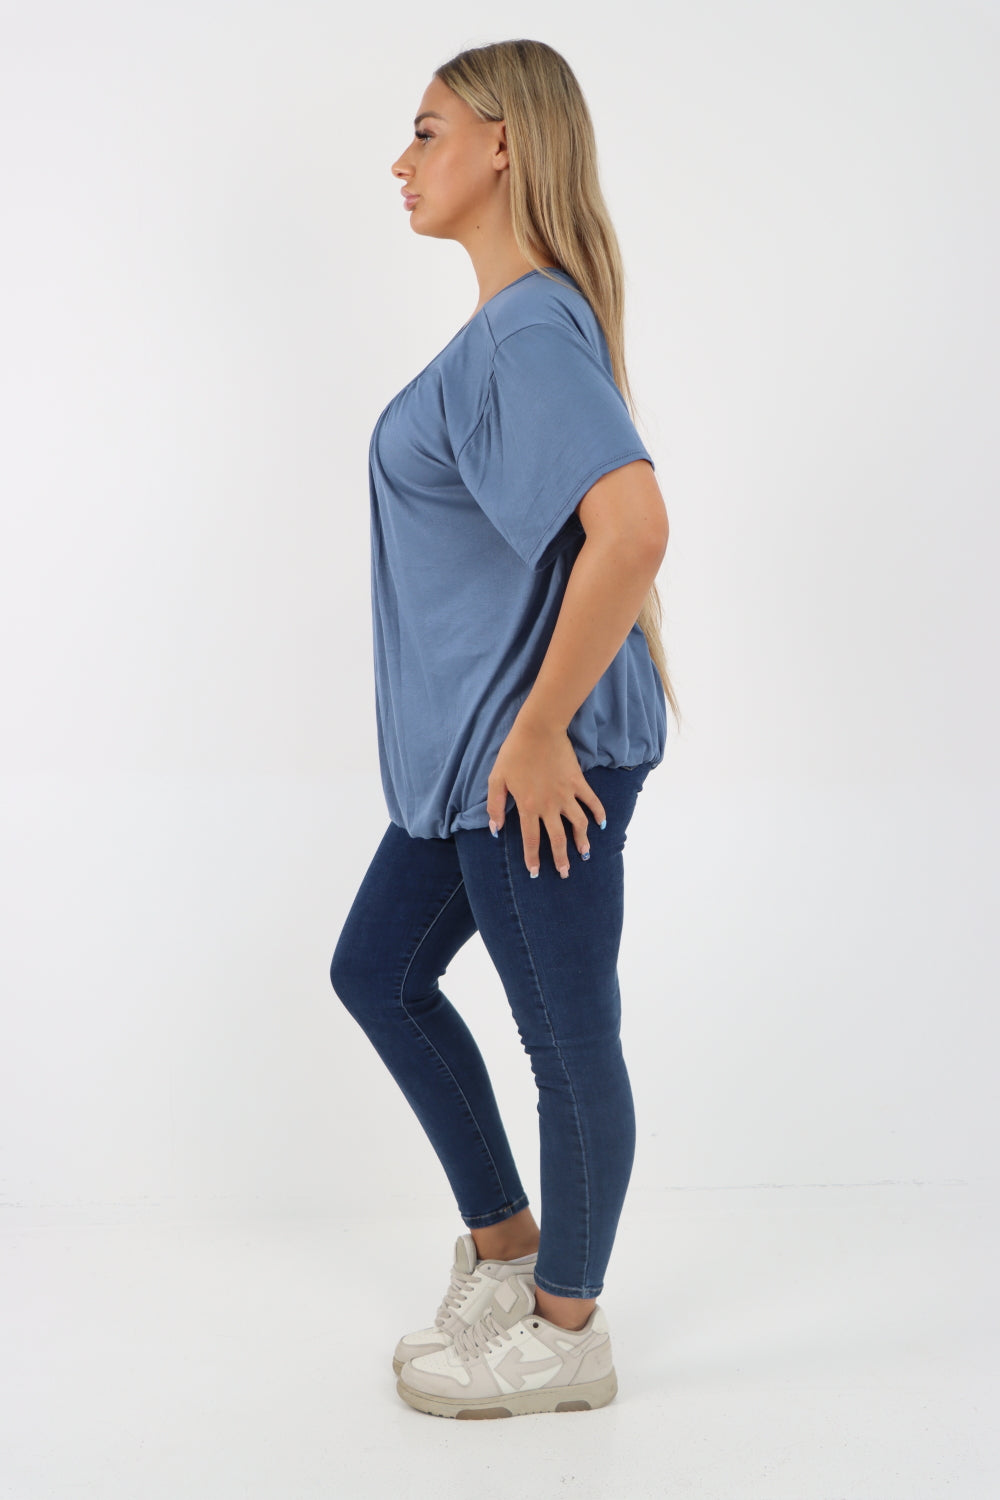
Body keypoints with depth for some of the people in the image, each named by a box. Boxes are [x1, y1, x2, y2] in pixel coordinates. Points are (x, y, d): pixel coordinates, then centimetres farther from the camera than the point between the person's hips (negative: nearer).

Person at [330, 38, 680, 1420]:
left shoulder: (530, 330, -18)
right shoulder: (517, 321, 13)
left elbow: (633, 528, -32)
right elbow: (611, 516, 22)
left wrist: (541, 731, -26)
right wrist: (636, 660, 24)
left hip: (540, 760, -11)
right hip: (473, 749, 11)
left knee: (569, 1039, 5)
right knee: (377, 970, 19)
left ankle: (565, 1334, 24)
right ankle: (502, 1240, 34)